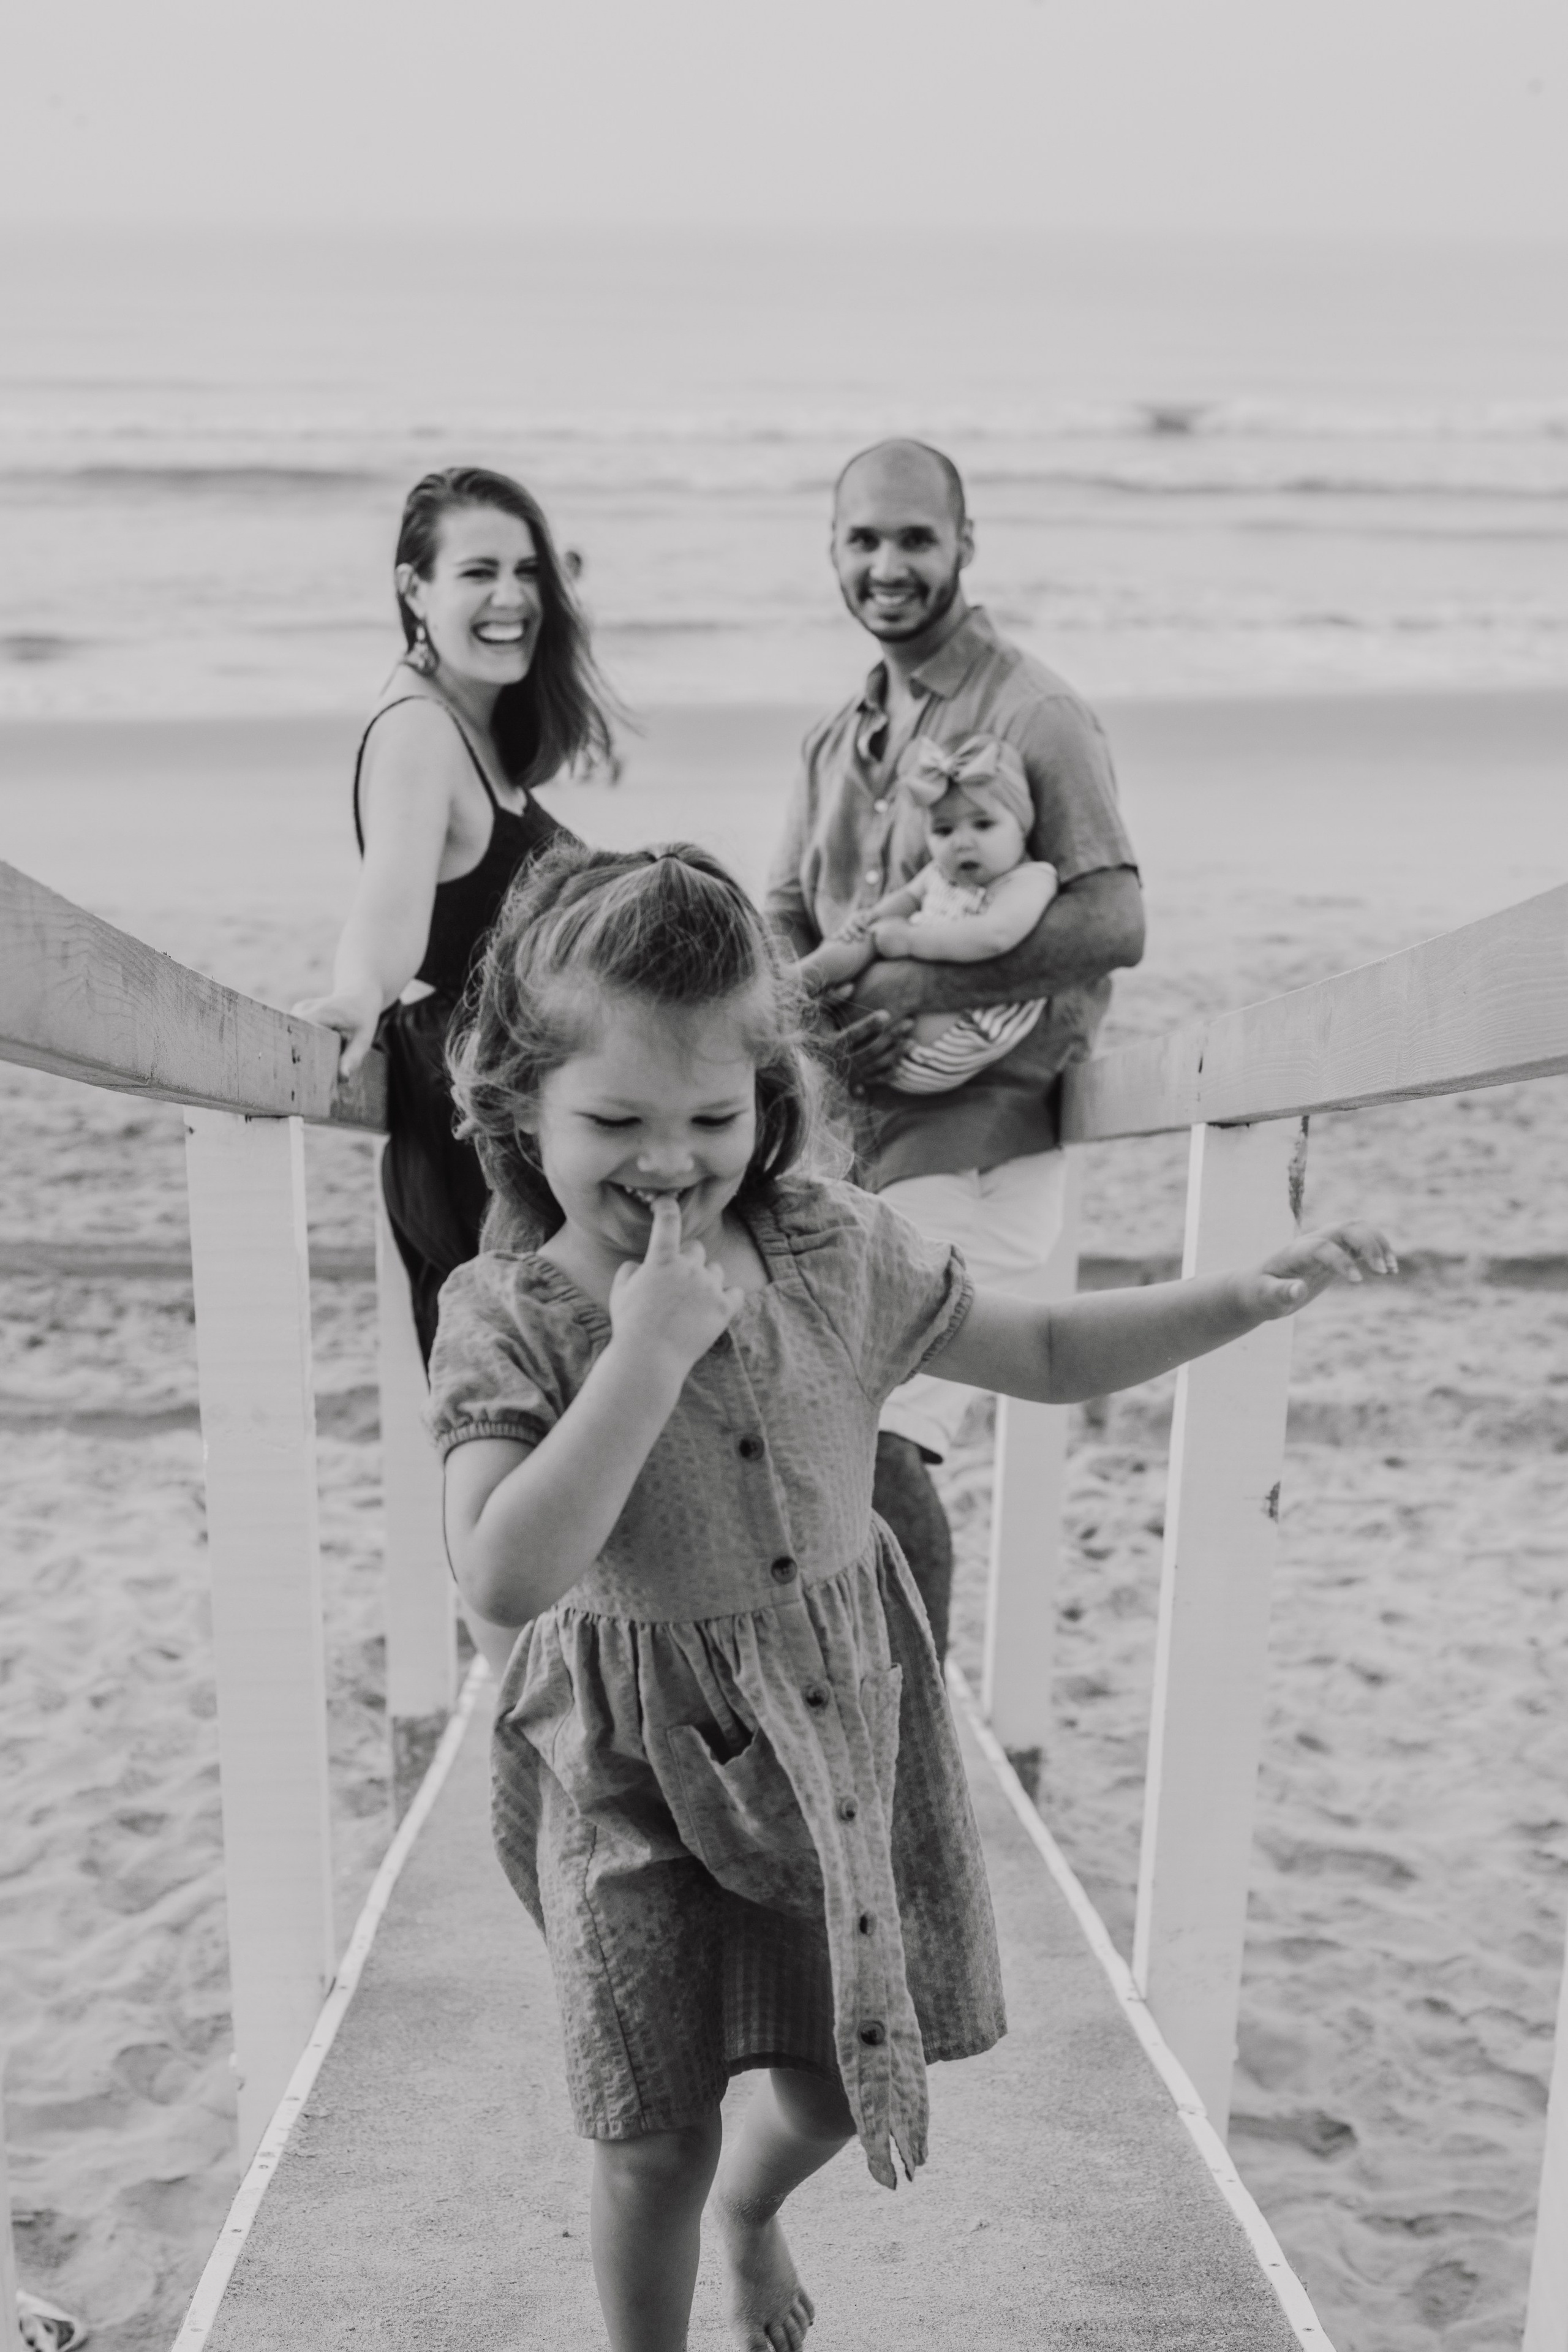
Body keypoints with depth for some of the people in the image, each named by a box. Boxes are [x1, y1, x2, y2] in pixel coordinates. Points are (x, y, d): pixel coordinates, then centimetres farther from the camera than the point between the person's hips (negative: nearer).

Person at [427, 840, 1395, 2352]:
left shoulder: (835, 1247, -9)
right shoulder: (505, 1318, -17)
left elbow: (1051, 1353, 2)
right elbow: (502, 1580, -30)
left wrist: (1252, 1293, -10)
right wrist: (647, 1350, -33)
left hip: (839, 1730, 3)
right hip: (634, 1772, -3)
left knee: (839, 2079, 20)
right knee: (654, 2148, 10)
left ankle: (751, 2204, 57)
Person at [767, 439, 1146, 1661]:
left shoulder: (1037, 715, -4)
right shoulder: (839, 737, 19)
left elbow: (1115, 922, -13)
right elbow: (784, 919, 19)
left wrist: (926, 981, -20)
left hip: (981, 1126, -7)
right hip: (842, 1115, 7)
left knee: (877, 1435, -18)